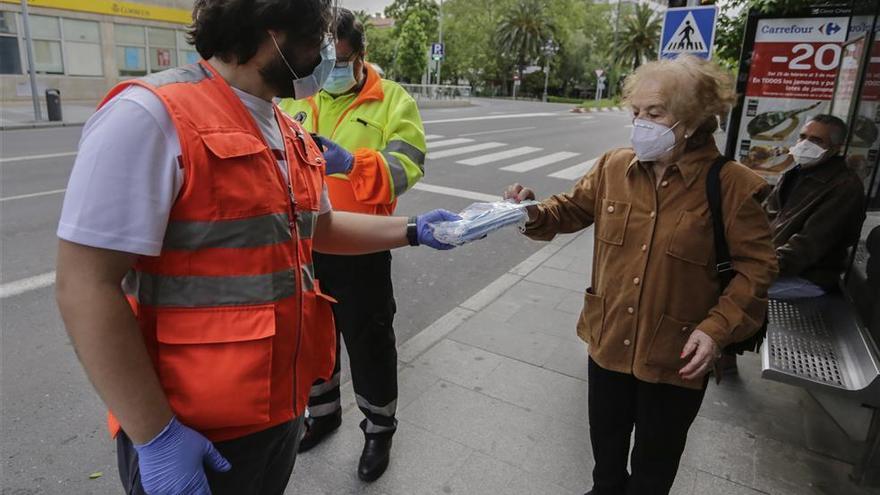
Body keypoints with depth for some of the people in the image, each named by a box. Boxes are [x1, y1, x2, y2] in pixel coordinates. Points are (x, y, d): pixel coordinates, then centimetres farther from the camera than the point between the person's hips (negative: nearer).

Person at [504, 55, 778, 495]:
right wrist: (535, 213, -16)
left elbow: (756, 266, -11)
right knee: (605, 438, 27)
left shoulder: (731, 185, -16)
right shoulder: (613, 167, -4)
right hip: (609, 340, 4)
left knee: (655, 459, 20)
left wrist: (718, 328, -21)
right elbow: (572, 210, 6)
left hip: (675, 355, -3)